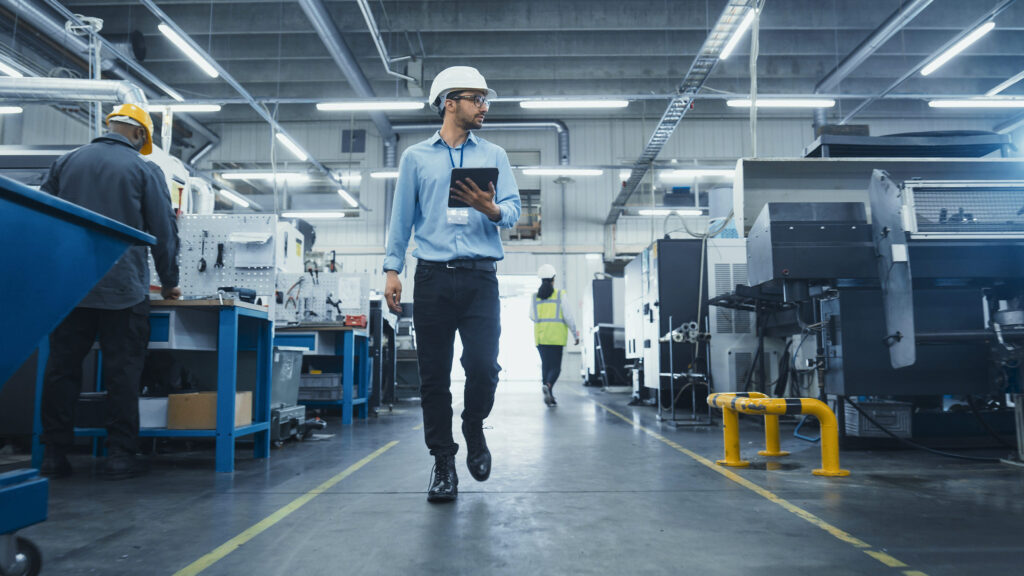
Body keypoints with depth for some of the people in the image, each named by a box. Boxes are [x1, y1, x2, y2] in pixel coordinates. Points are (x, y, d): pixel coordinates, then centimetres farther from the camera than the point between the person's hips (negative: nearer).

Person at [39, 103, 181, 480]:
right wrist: (169, 283, 11)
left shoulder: (66, 162, 11)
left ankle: (55, 455, 11)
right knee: (122, 372, 2)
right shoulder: (144, 170, 0)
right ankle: (119, 455, 3)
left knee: (61, 369, 9)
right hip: (123, 290, -3)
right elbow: (164, 232, -1)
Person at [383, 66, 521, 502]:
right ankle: (443, 462, 13)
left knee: (483, 365, -10)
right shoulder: (416, 157, 14)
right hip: (433, 276, 0)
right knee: (434, 374, 0)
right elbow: (402, 216, 13)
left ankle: (474, 428, 21)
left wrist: (490, 208, -16)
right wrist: (392, 269, 4)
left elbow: (513, 210, 6)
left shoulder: (494, 155, 15)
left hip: (480, 277, 0)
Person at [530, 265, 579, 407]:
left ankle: (550, 397, 8)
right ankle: (548, 385, -29)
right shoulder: (560, 295, -4)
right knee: (555, 367, -1)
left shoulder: (535, 297, 5)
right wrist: (575, 334, 2)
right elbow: (568, 316, -6)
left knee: (546, 366, 10)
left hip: (540, 337, 3)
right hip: (556, 337, -3)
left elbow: (532, 316, 15)